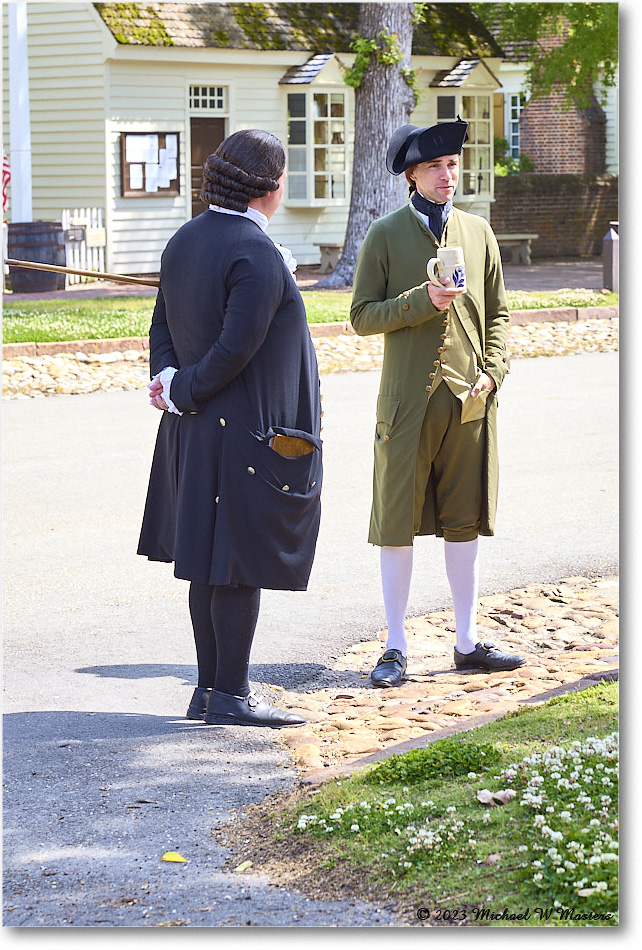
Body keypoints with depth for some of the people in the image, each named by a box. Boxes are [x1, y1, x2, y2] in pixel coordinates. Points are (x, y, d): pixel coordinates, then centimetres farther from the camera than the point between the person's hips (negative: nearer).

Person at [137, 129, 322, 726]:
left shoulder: (184, 241, 9)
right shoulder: (256, 253, -19)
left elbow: (163, 326, 11)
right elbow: (236, 347, -22)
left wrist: (170, 380, -3)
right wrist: (182, 392, -11)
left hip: (195, 430, 9)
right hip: (249, 430, -9)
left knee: (211, 560, 14)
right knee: (242, 563, -2)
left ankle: (210, 688, 20)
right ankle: (231, 694, 4)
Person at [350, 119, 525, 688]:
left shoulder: (478, 232, 11)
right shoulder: (385, 235, 1)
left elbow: (498, 313, 13)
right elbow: (363, 316, -3)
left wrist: (493, 372, -2)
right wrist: (422, 302, -16)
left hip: (470, 400, 3)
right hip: (408, 400, -3)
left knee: (465, 523, 8)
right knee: (398, 527, -1)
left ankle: (468, 643, 16)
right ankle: (396, 648, 8)